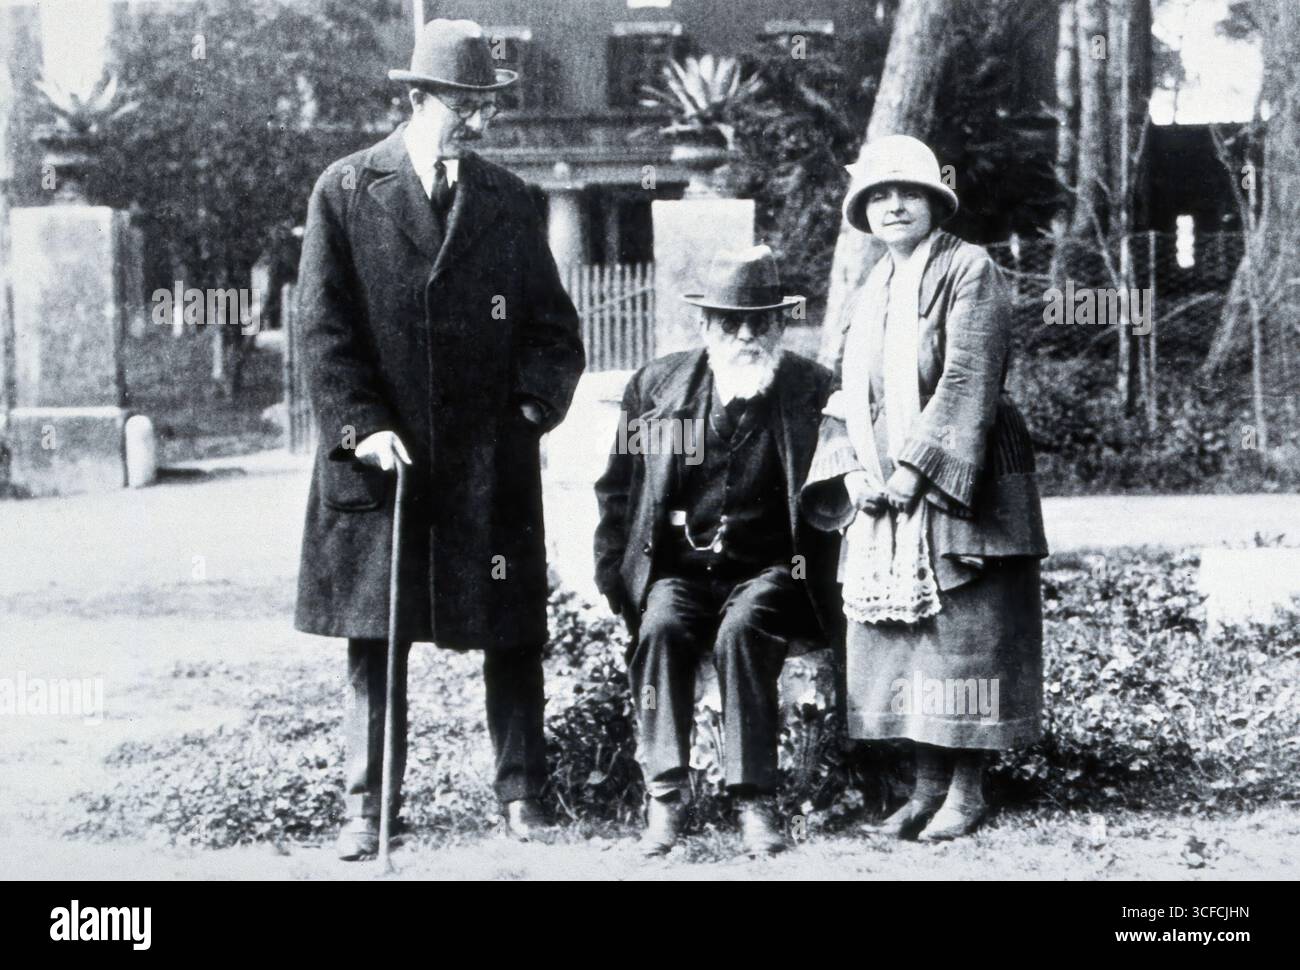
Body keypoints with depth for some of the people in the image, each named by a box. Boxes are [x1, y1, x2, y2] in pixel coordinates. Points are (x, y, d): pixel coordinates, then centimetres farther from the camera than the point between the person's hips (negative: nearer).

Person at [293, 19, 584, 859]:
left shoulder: (509, 201, 10)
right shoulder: (345, 191, 3)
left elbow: (552, 325, 12)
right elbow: (325, 326, -1)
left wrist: (536, 402, -5)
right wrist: (364, 425, -11)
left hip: (492, 457, 2)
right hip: (381, 453, -2)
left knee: (512, 635, 3)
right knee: (374, 640, 3)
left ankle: (522, 797, 12)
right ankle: (369, 809, 10)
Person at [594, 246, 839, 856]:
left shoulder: (813, 391, 2)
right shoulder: (656, 385, 8)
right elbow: (617, 489, 15)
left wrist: (811, 570, -11)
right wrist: (616, 576, 6)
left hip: (769, 571, -2)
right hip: (679, 569, 2)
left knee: (741, 629, -33)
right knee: (661, 625, -30)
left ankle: (754, 800, -27)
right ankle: (664, 797, -27)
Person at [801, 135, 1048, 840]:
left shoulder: (969, 271, -5)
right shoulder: (869, 294, 15)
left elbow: (968, 381, -14)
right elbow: (846, 392, 13)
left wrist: (915, 465, -18)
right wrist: (854, 472, -3)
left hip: (958, 487, -6)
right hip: (884, 495, 6)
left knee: (964, 633, -3)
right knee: (895, 636, 5)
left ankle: (968, 790, 5)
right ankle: (928, 785, 13)